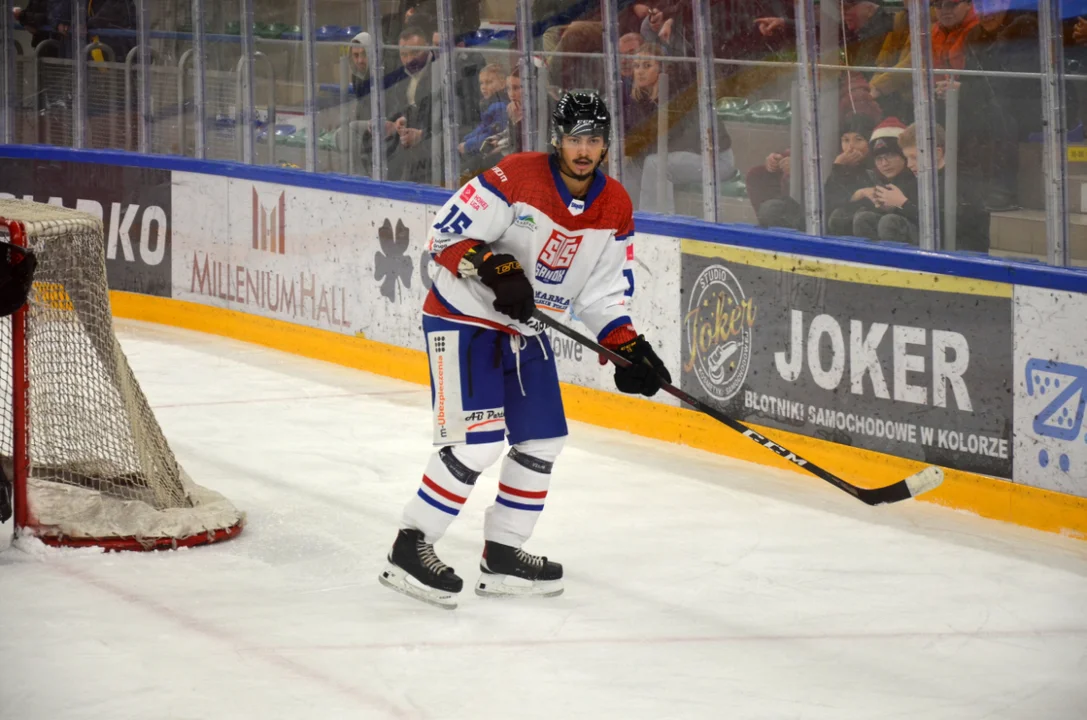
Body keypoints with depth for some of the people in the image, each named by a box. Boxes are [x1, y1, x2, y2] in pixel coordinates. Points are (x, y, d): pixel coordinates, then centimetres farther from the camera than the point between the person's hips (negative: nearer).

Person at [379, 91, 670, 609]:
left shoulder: (615, 208, -1)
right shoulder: (517, 178, -20)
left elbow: (604, 291, 6)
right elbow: (445, 235, -19)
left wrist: (628, 347, -7)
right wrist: (495, 269, -31)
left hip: (525, 329, 8)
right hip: (463, 318, -8)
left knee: (541, 442, 8)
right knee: (476, 441, -18)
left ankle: (502, 556, 21)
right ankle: (410, 548, -11)